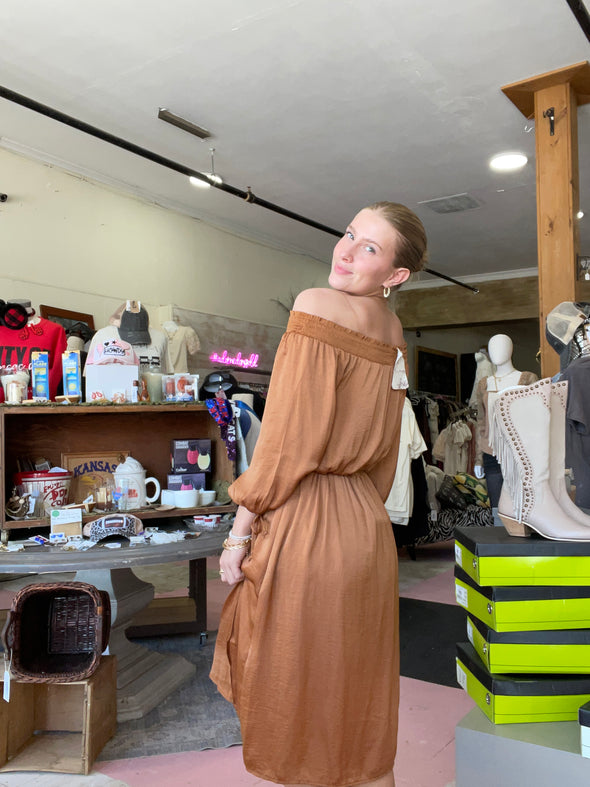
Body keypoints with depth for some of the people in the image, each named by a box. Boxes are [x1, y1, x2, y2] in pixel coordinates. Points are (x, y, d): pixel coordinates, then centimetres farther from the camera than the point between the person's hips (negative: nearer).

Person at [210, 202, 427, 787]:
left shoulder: (316, 305, -13)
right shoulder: (392, 329, 11)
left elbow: (286, 437, -17)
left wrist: (239, 528, -10)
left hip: (304, 523, -8)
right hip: (368, 527, 8)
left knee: (296, 685, 10)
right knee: (357, 685, 20)